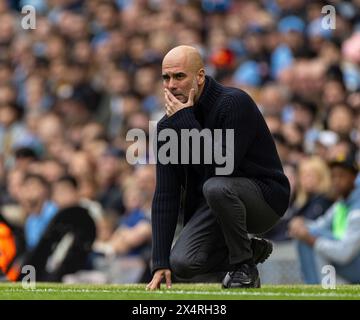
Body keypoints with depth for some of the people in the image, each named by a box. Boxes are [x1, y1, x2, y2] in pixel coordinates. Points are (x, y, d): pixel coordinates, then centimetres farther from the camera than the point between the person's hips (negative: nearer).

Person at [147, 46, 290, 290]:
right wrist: (161, 263, -13)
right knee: (181, 263, -17)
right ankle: (250, 250, 11)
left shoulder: (234, 103, -22)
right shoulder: (168, 127, -4)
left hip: (264, 195, -6)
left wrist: (186, 122, -28)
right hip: (209, 205, 6)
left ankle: (244, 266, -14)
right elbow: (165, 195, -6)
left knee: (216, 187, -37)